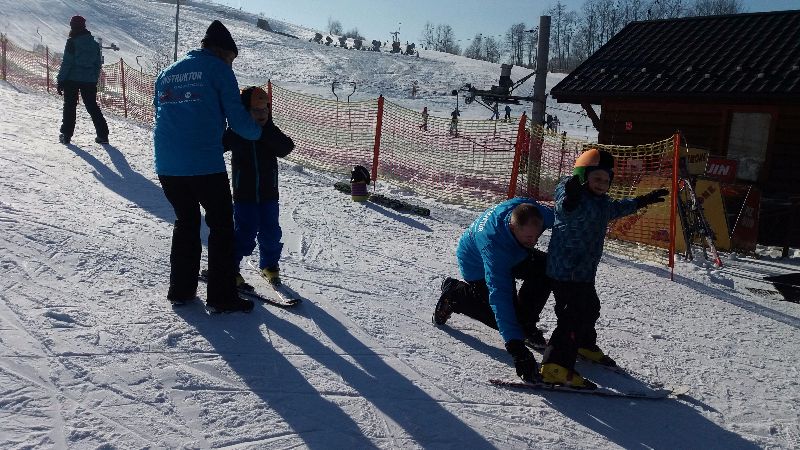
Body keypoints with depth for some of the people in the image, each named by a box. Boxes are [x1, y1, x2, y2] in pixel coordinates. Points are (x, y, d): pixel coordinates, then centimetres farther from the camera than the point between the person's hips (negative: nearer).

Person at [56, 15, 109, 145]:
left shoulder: (72, 42, -11)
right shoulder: (94, 43, 6)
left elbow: (66, 63, -13)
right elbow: (98, 63, 11)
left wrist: (60, 81, -8)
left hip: (72, 79, -4)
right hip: (90, 80, 4)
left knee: (69, 106, 7)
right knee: (93, 106, 11)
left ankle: (66, 135, 8)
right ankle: (102, 134, 5)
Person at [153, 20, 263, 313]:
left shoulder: (167, 72, 20)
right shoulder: (218, 68, 1)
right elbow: (237, 117, -4)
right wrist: (257, 132, 15)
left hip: (166, 164, 6)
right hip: (205, 164, -6)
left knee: (185, 222, 20)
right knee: (221, 226, 5)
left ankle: (180, 289, 24)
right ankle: (221, 297, 6)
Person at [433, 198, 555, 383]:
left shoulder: (529, 210, -30)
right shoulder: (493, 244, -46)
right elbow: (500, 297, -48)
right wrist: (515, 347, -52)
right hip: (478, 267, -6)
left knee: (545, 268, -15)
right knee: (505, 316, -8)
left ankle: (526, 324, 2)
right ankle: (454, 293, 9)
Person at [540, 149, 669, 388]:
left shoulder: (601, 202, 13)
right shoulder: (575, 196, -16)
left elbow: (616, 208, 35)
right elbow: (564, 209, -39)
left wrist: (643, 201, 43)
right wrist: (569, 199, -61)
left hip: (583, 271, 10)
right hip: (565, 271, -10)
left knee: (589, 308, 25)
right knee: (574, 315, -14)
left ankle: (585, 345, 49)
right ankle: (556, 367, -13)